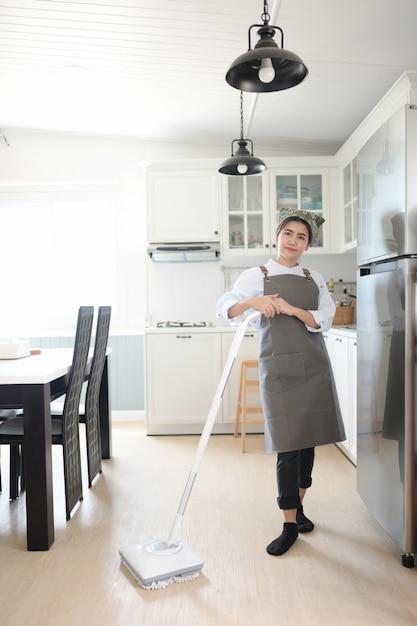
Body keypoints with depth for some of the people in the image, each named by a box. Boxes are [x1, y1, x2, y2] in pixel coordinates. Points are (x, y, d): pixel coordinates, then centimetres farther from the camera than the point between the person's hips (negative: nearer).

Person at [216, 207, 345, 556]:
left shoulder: (315, 280, 10)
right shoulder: (256, 276, 2)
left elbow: (324, 321, -2)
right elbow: (223, 309, -6)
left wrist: (291, 309, -16)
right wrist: (253, 301, -23)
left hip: (314, 367, 4)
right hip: (278, 369, -3)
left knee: (308, 440, 11)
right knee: (288, 445, -2)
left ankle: (298, 505, 33)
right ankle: (290, 525, 12)